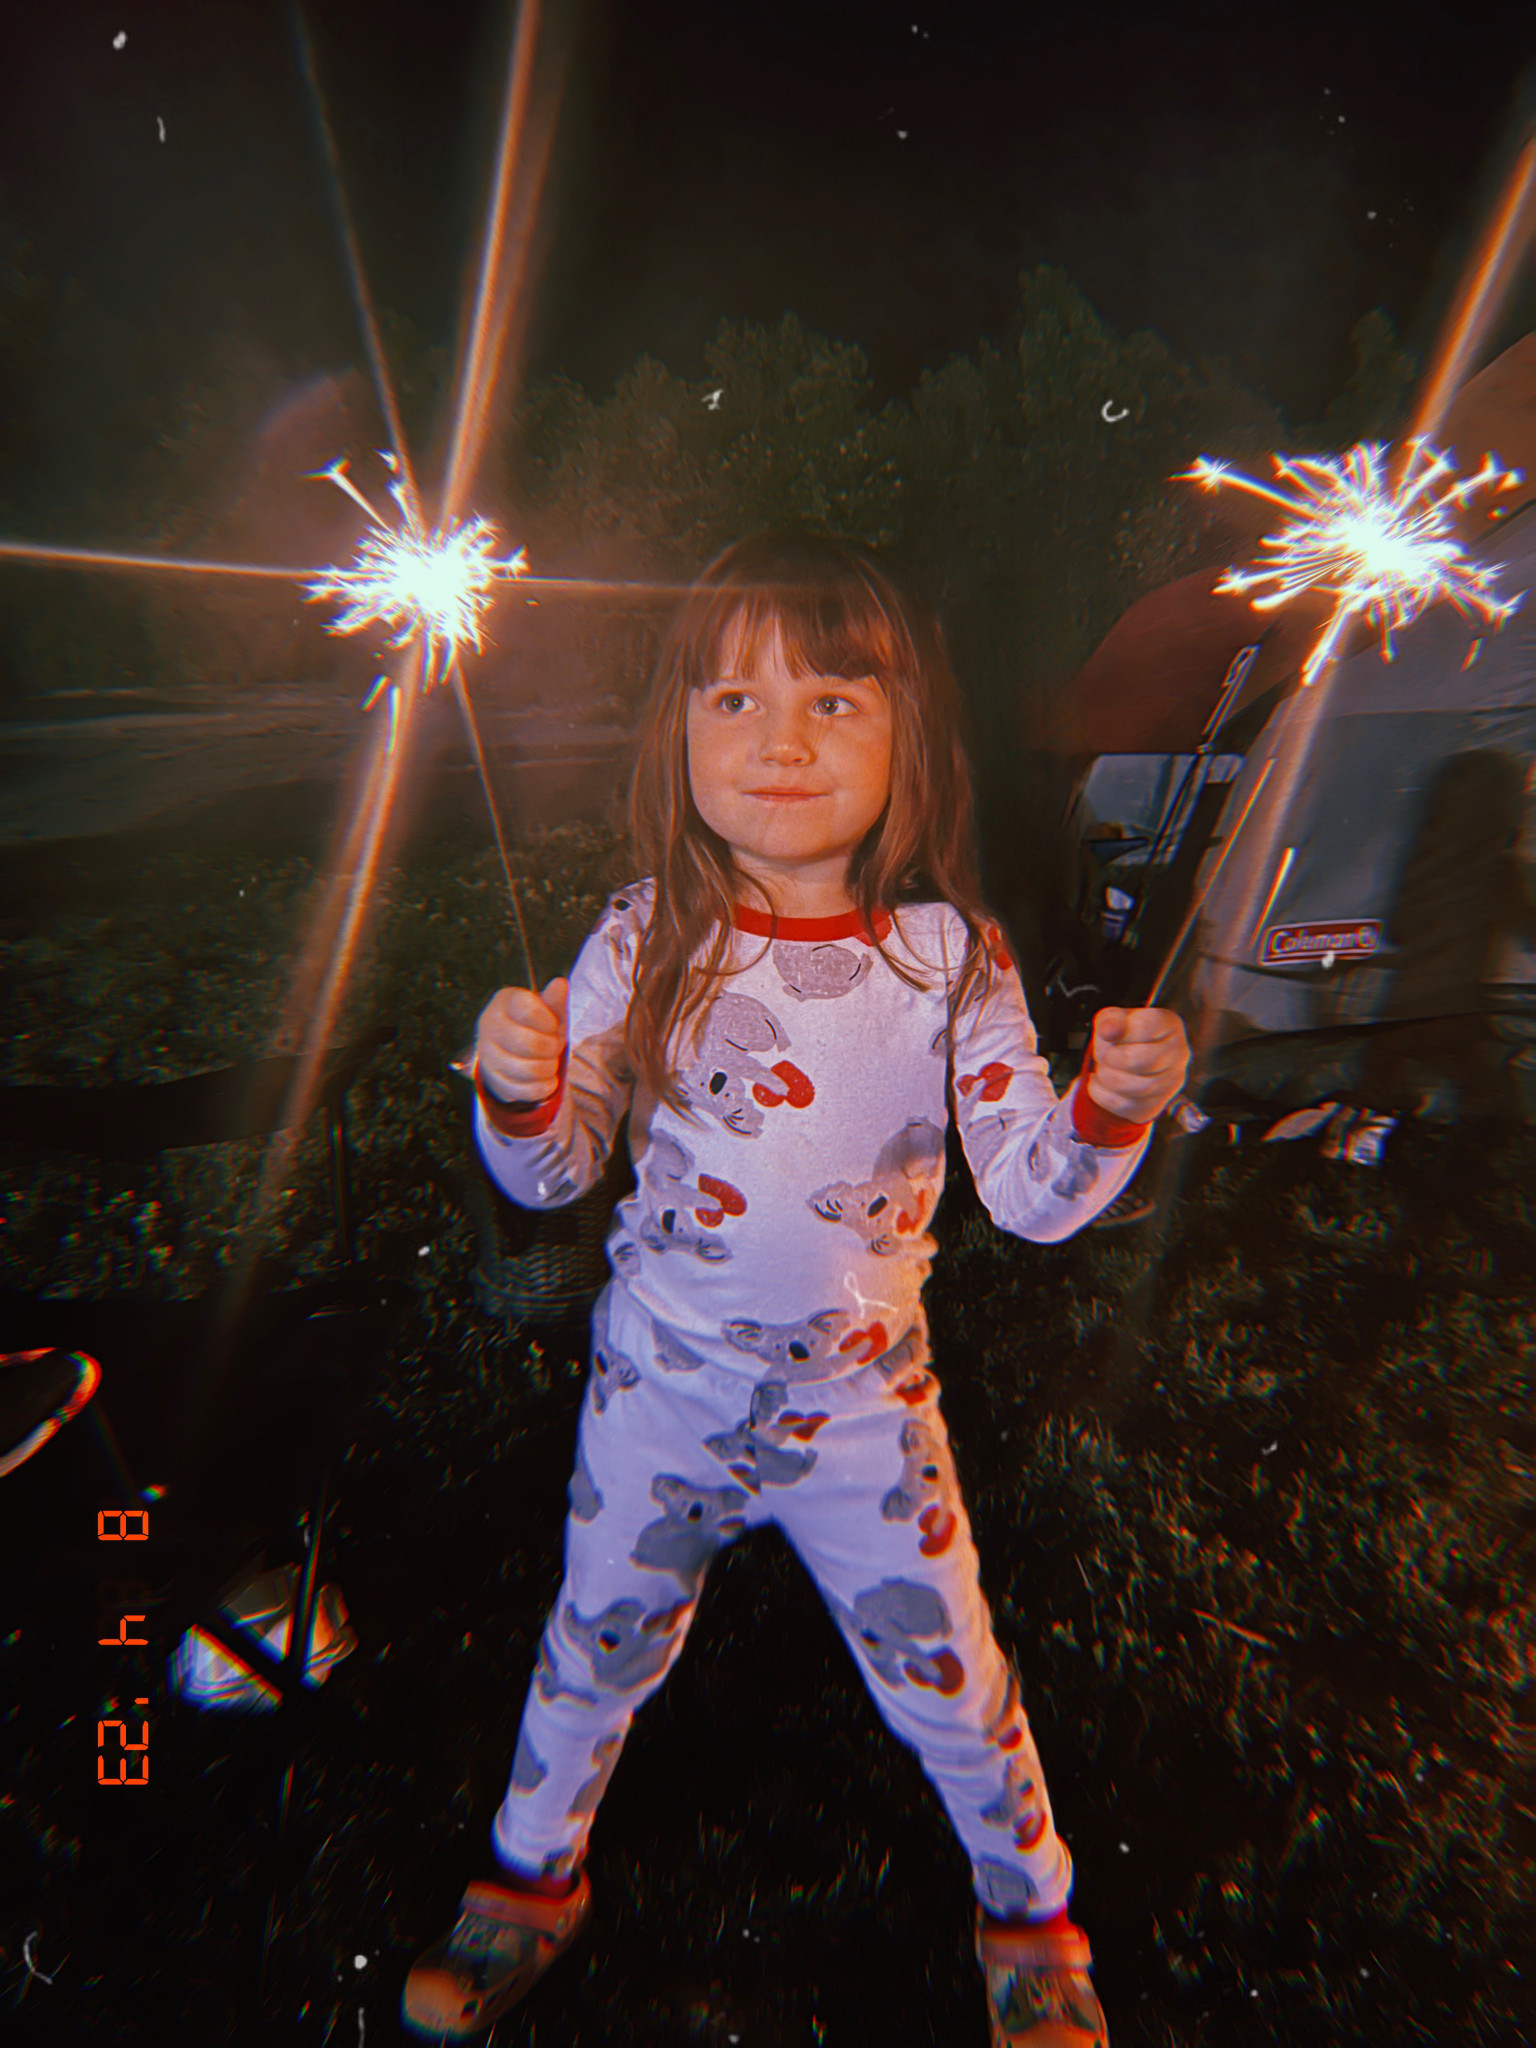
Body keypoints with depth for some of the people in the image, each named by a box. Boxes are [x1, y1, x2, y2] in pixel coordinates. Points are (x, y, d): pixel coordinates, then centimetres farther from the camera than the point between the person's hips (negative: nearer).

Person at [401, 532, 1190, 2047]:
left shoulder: (947, 958, -14)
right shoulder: (643, 942, -14)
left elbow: (1035, 1198, -11)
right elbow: (551, 1175, -8)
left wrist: (1114, 1111, -30)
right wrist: (518, 1091, -29)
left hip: (861, 1400, 0)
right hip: (659, 1388, 1)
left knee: (947, 1680, 19)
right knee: (600, 1644, 25)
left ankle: (1029, 1921, 55)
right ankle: (533, 1878, 60)